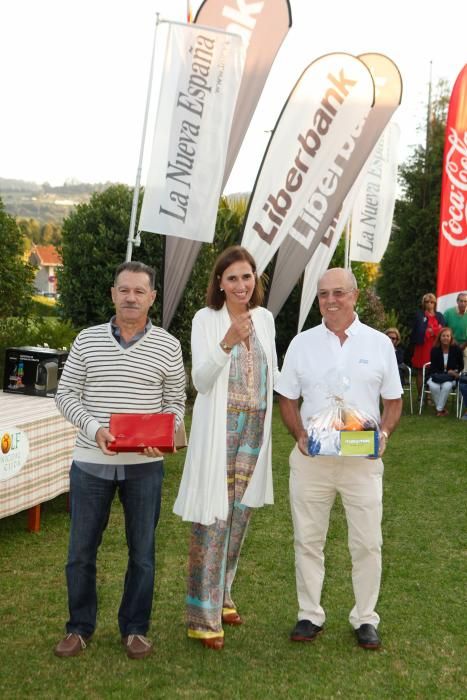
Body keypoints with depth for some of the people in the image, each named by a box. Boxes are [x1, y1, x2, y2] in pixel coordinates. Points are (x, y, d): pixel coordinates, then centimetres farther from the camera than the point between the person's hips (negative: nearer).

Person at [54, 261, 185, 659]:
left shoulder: (168, 346, 2)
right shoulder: (87, 340, 3)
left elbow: (175, 402, 6)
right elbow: (66, 394, 4)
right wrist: (94, 428, -13)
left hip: (144, 465, 0)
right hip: (91, 462, 1)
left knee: (142, 551, 9)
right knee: (81, 550, 9)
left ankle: (135, 629, 25)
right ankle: (80, 627, 26)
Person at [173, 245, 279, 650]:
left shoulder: (265, 318, 8)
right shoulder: (206, 319, -6)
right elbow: (201, 381, -15)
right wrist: (228, 341, -26)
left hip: (255, 428, 5)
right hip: (219, 430, -5)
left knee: (239, 516, 13)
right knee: (213, 519, -4)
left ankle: (222, 595, 30)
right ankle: (204, 615, 5)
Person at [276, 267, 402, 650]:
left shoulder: (379, 343, 1)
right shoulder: (302, 343, 3)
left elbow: (393, 400, 7)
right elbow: (287, 399, 8)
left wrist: (384, 433, -11)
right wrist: (300, 435, -8)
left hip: (363, 459, -1)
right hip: (311, 458, 1)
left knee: (367, 543, 5)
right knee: (308, 539, 9)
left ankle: (366, 618, 22)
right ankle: (310, 615, 24)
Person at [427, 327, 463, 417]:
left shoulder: (456, 349, -2)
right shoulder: (435, 350, -4)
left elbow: (461, 365, 11)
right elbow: (433, 368, -4)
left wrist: (456, 372, -8)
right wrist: (448, 372, -14)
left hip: (451, 377, 0)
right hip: (436, 376, 0)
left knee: (447, 386, -36)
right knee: (433, 386, -34)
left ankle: (439, 409, -19)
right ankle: (442, 409, -16)